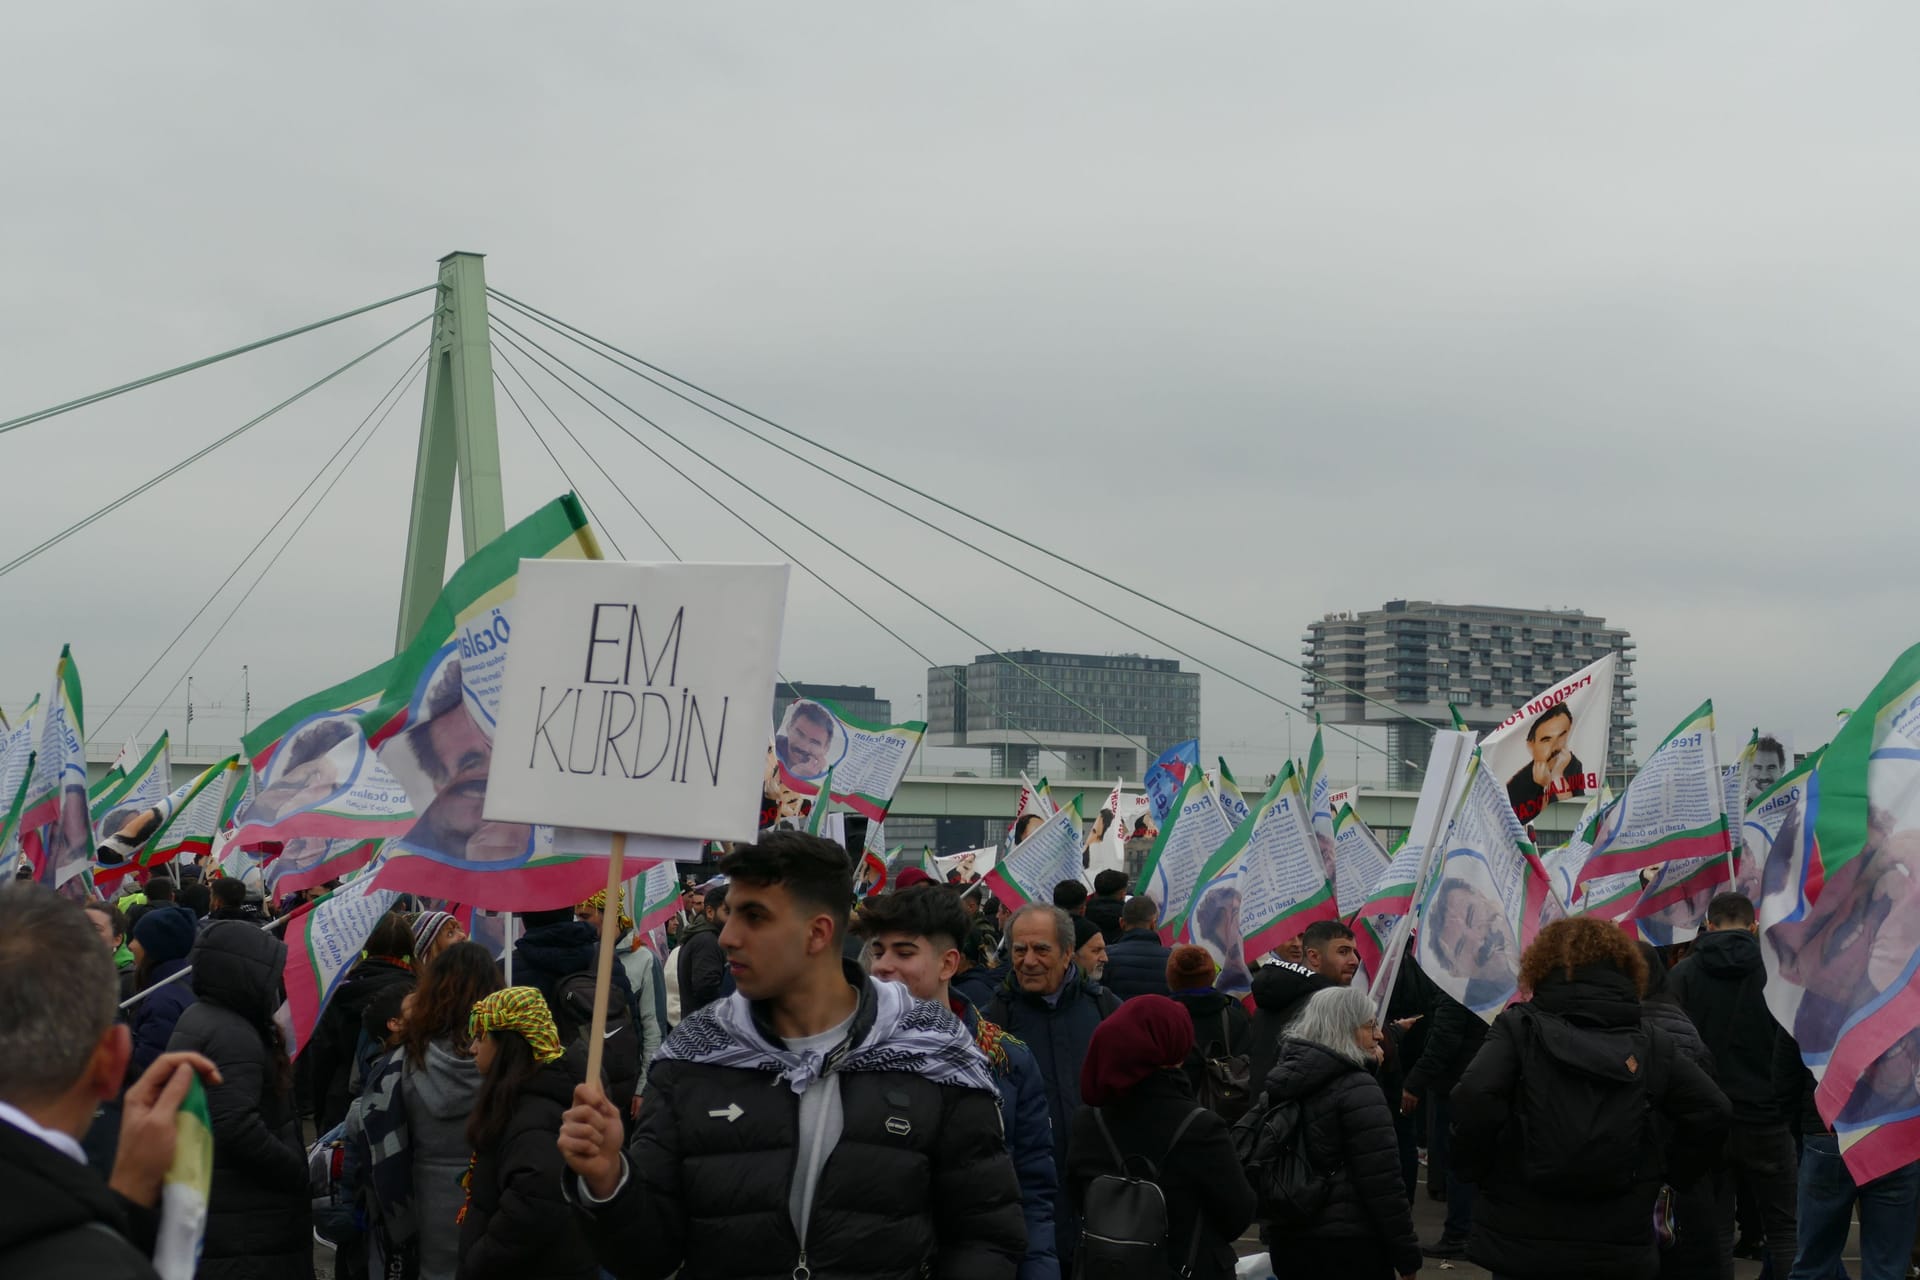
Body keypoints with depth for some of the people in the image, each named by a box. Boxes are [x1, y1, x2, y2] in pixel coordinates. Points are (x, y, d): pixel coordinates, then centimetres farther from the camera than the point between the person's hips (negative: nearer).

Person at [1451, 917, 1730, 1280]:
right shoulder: (1653, 1043, 7)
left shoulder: (1519, 1027, -2)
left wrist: (1479, 1168, -3)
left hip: (1523, 1246, -2)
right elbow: (1712, 1112, 0)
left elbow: (1473, 1097, -17)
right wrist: (1666, 1172, 10)